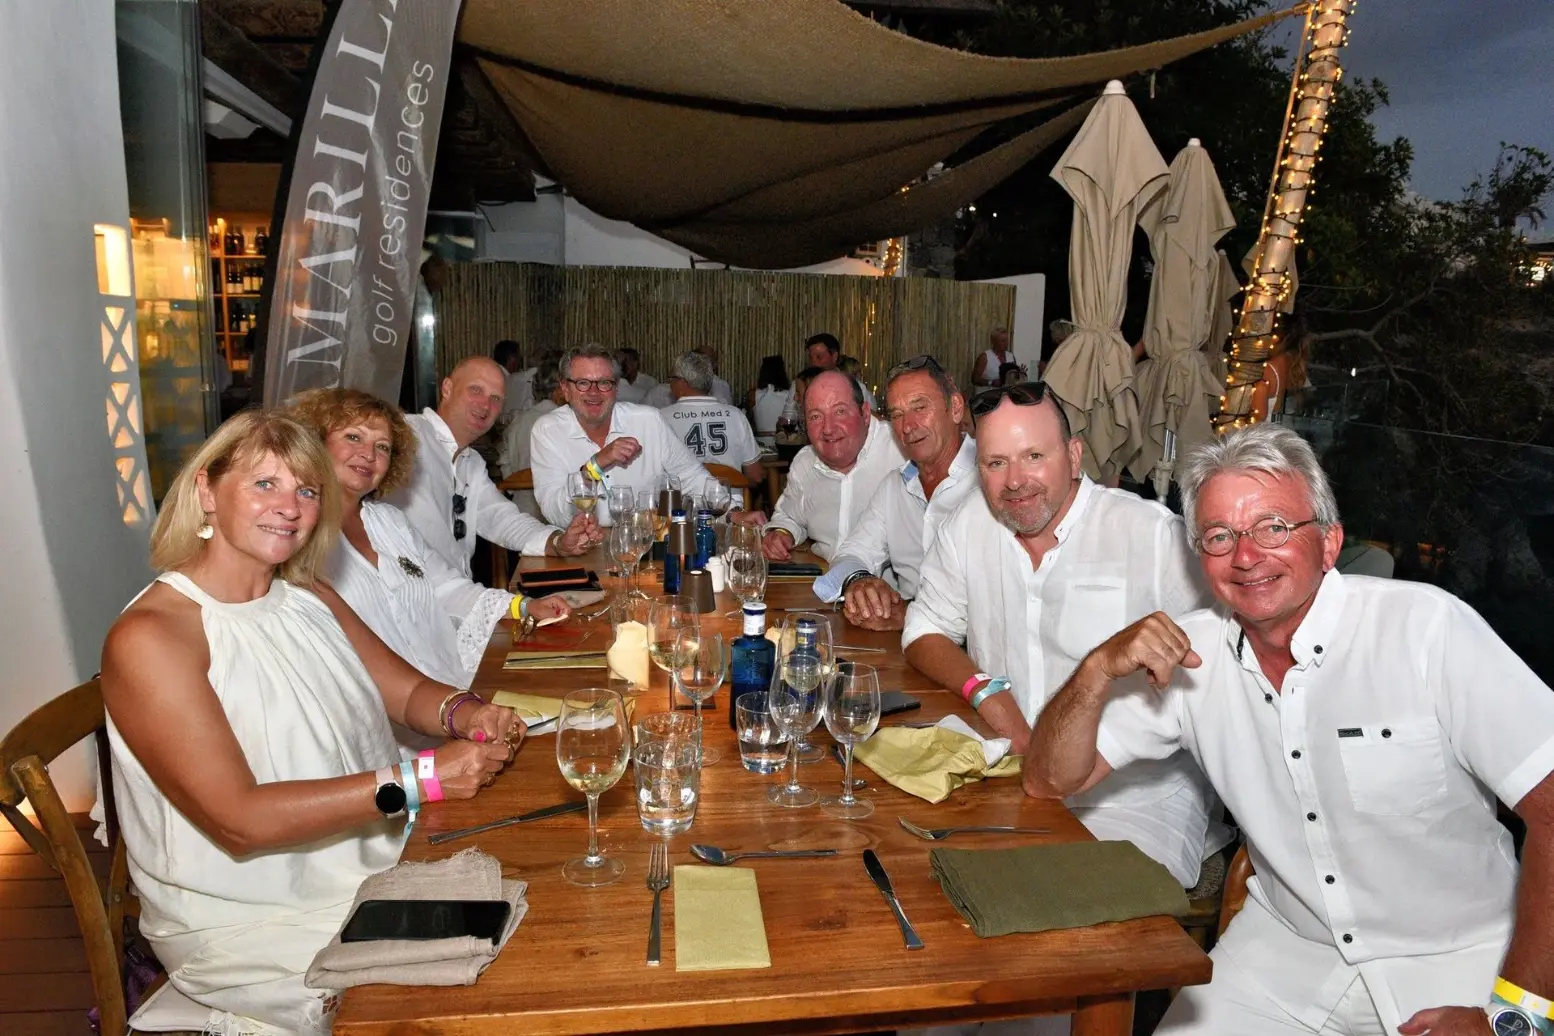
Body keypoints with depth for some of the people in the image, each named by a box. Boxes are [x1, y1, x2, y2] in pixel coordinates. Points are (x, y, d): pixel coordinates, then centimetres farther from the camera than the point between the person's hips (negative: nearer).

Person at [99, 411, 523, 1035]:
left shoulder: (310, 599, 5)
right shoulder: (147, 637, -17)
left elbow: (408, 691, 7)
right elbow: (238, 821, -23)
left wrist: (464, 713, -16)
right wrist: (418, 780, -28)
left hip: (371, 869, 6)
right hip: (244, 920, -6)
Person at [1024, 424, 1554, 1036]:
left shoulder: (1429, 626, -15)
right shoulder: (1189, 652, -6)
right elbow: (1049, 781, -4)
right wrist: (1100, 667, -21)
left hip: (1456, 965, -1)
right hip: (1283, 952, 2)